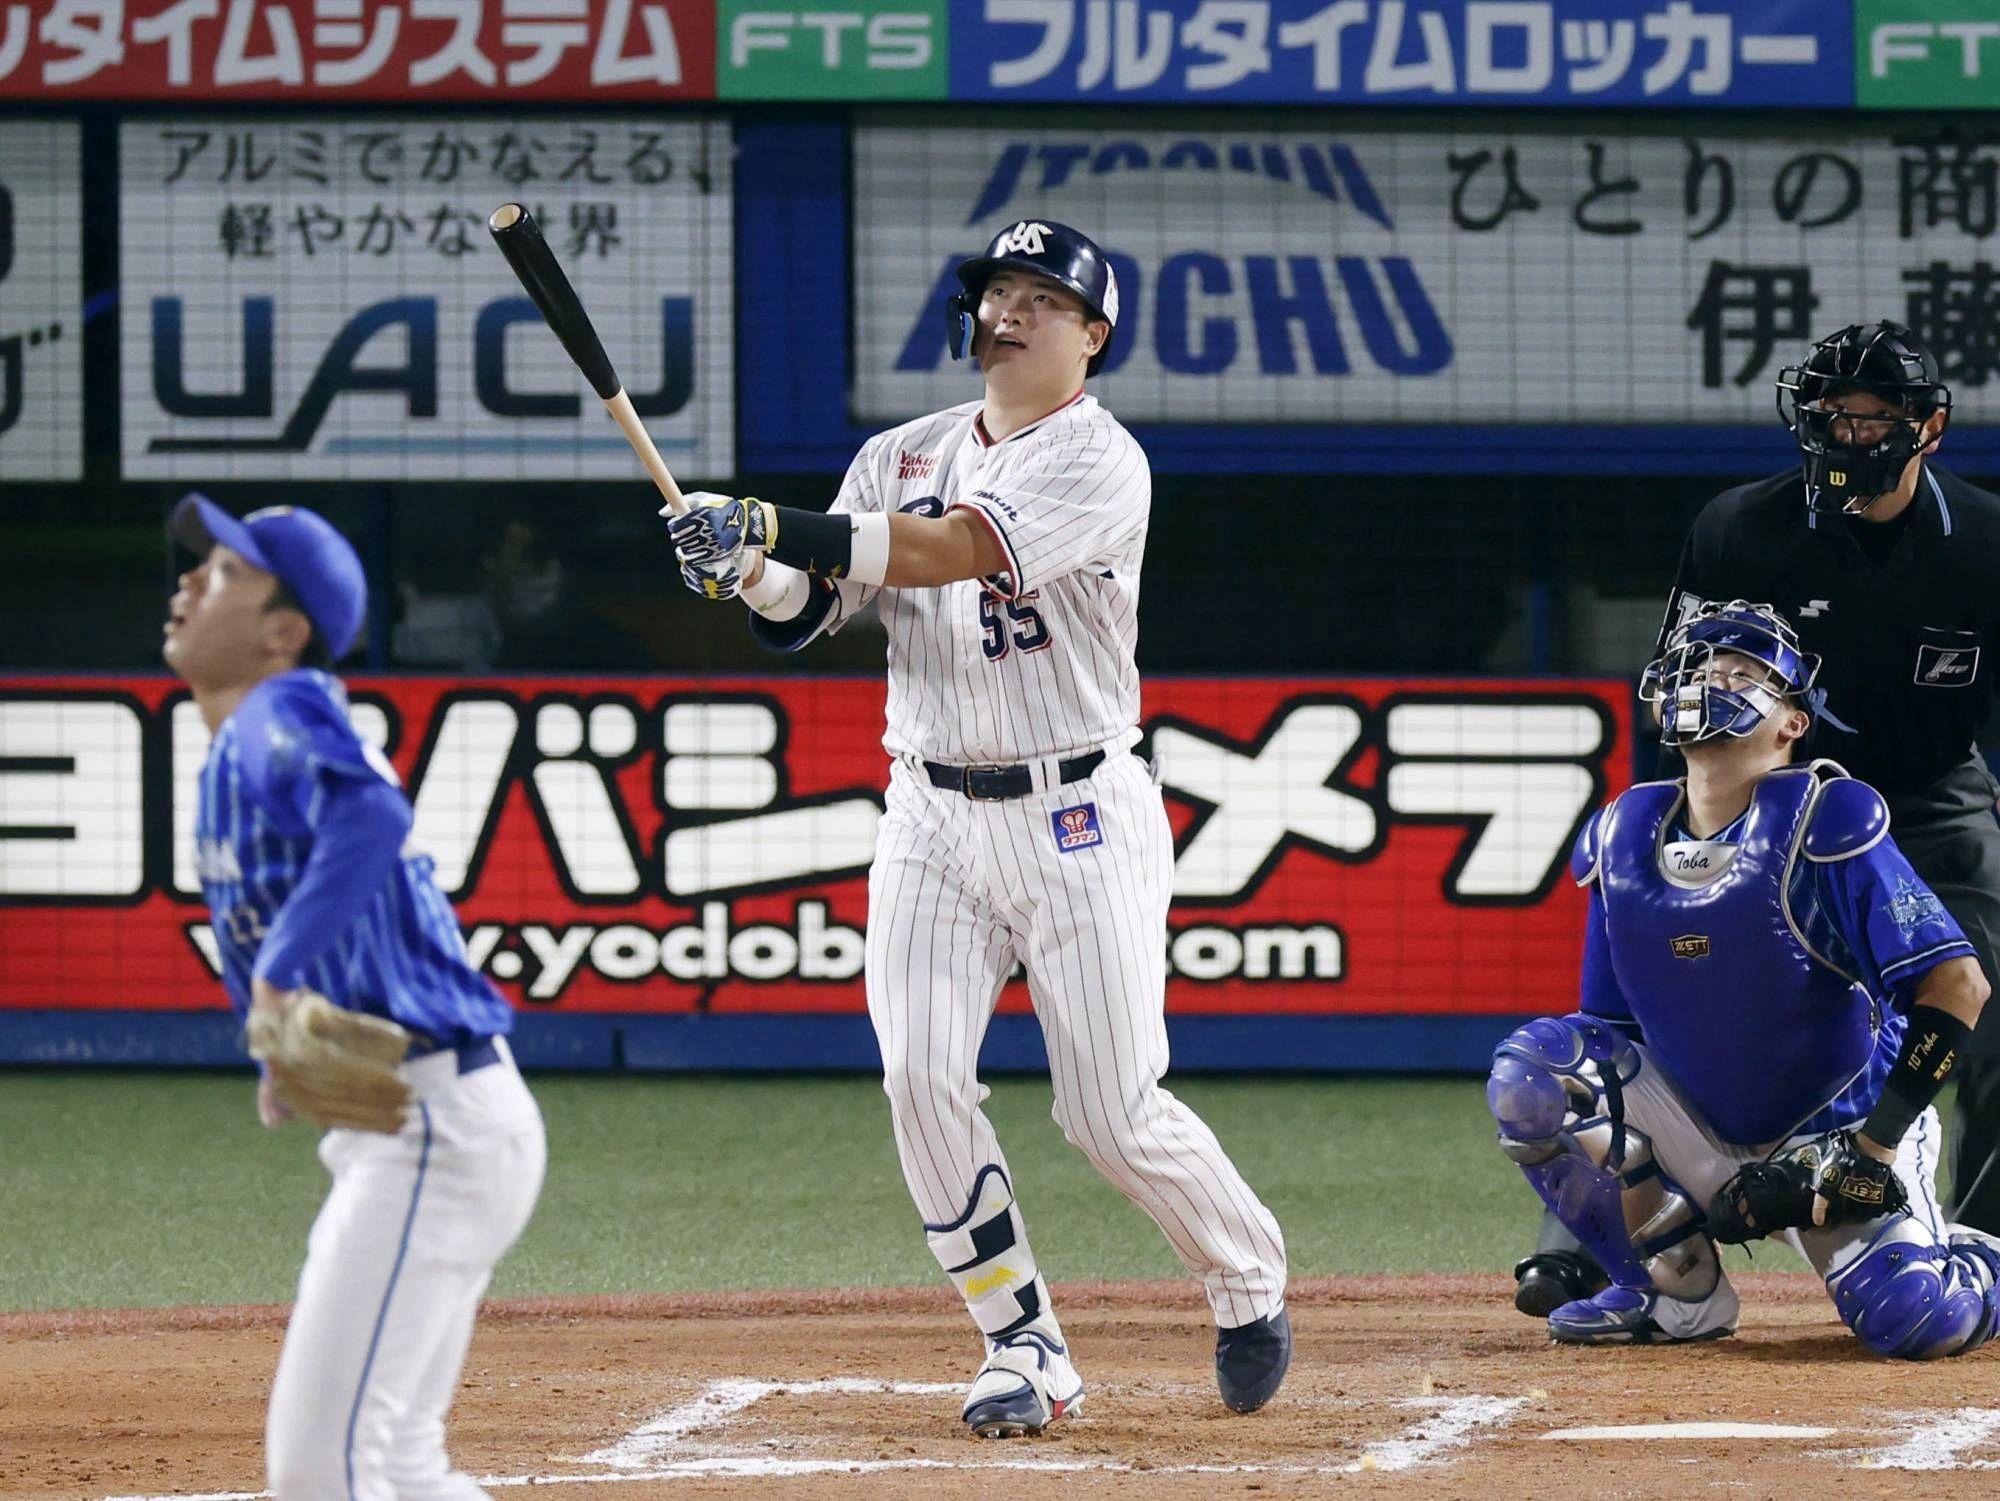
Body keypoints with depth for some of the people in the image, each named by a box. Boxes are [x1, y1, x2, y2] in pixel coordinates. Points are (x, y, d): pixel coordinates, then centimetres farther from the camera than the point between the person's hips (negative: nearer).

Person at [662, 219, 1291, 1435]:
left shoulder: (1098, 462, -10)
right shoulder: (902, 457, 11)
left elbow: (951, 548, -24)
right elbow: (810, 611, 3)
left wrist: (772, 527, -31)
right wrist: (748, 566, -21)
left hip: (1079, 820, -5)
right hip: (933, 819, 5)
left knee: (1115, 1112, -5)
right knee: (923, 1080, -11)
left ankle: (1250, 1280, 23)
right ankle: (1027, 1350, 1)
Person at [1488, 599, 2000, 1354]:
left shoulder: (1824, 825, -17)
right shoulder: (1623, 838, 0)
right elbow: (1608, 1029, 7)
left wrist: (1873, 1149, -25)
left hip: (1840, 1128, -5)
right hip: (1704, 1135, 5)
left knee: (1916, 1320, -29)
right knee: (1528, 1071, -17)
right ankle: (1678, 1293, -2)